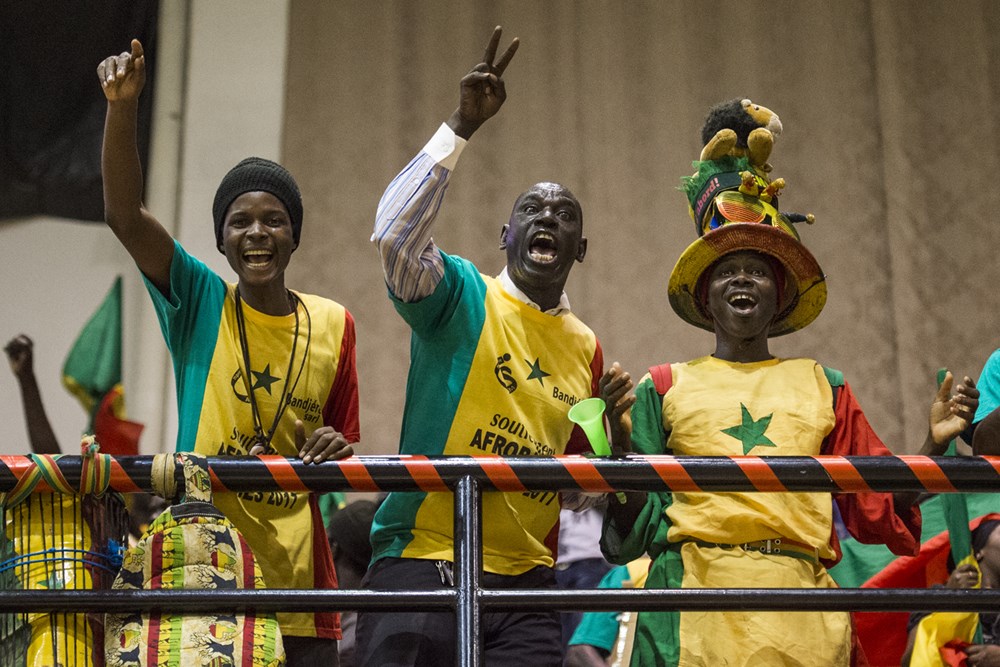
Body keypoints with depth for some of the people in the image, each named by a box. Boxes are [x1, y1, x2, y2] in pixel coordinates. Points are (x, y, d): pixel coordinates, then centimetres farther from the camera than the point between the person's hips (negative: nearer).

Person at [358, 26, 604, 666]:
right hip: (423, 559, -4)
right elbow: (395, 230, -19)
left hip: (526, 574, 5)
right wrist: (462, 126, -24)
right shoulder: (462, 295, 1)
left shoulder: (587, 349, 16)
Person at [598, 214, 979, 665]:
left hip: (800, 608, 2)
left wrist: (935, 442, 2)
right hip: (696, 596, -1)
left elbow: (879, 511, 15)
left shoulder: (822, 387, 19)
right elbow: (636, 527, 7)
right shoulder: (665, 387, 13)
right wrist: (622, 439, -9)